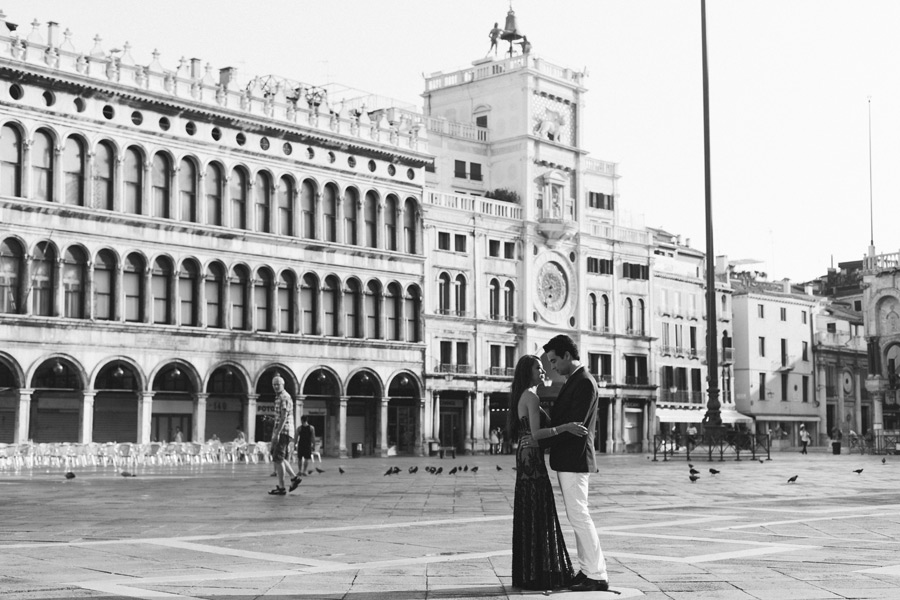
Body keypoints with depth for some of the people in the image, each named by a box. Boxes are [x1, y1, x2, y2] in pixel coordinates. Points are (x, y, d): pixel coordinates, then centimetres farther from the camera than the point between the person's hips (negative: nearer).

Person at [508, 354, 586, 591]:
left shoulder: (522, 397, 16)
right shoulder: (532, 396, -13)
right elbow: (535, 434, -22)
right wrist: (565, 427, -29)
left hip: (525, 458, 10)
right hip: (533, 460, -10)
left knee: (528, 517, 11)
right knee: (538, 517, -6)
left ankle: (527, 574, 15)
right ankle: (538, 576, -4)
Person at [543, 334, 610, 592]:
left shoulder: (584, 383, -16)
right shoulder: (573, 381, 15)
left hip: (574, 460, -10)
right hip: (567, 460, 10)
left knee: (579, 516, -8)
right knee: (576, 516, 12)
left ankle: (598, 576, -4)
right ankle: (588, 570, 18)